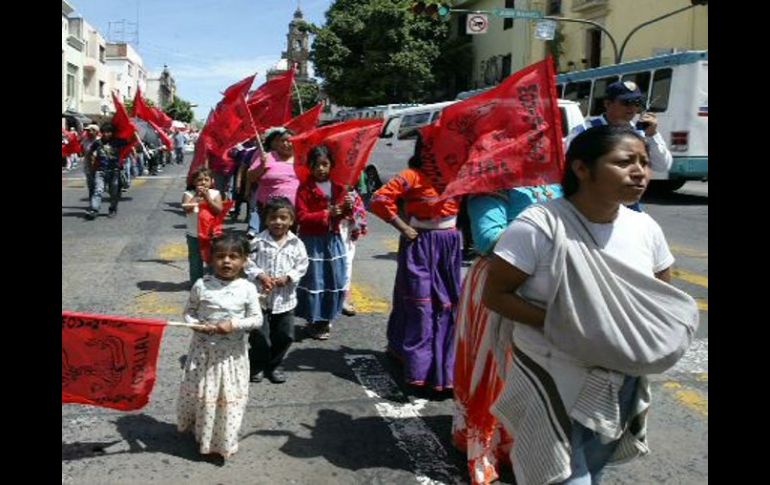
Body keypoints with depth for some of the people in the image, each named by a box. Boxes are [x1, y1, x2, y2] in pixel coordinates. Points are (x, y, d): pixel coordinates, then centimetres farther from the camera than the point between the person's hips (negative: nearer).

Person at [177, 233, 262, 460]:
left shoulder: (247, 289, -9)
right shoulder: (201, 285, -8)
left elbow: (257, 319, -7)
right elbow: (188, 312, 2)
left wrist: (234, 324, -22)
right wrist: (196, 324, -18)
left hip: (232, 353, 0)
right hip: (203, 349, 1)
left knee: (229, 398, 9)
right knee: (198, 393, 14)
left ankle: (224, 441, 28)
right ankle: (199, 432, 39)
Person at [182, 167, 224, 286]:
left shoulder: (215, 193, -6)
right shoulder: (189, 194, -8)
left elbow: (219, 210, -18)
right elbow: (187, 209, -23)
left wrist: (207, 197, -21)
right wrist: (197, 196, -22)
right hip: (194, 235, 0)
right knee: (195, 261, 11)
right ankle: (195, 283, 24)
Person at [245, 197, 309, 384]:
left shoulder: (296, 243, -3)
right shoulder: (258, 241, -7)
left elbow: (302, 265, -1)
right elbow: (248, 262, -6)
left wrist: (288, 277, -15)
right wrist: (260, 276, -20)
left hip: (285, 298, 2)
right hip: (261, 296, -2)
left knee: (284, 335, 11)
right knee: (259, 335, 5)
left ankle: (274, 365, 30)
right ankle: (256, 365, 27)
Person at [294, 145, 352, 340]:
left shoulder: (338, 187, 6)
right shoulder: (305, 188, -8)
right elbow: (301, 217, -14)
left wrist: (348, 208, -8)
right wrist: (326, 213, -21)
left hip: (333, 239, 5)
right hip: (312, 241, -5)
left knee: (333, 279, 8)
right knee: (313, 280, -1)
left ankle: (326, 318, 25)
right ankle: (314, 321, 13)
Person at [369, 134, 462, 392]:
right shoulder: (413, 176, -10)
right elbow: (380, 199, -16)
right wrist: (402, 227, -14)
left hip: (450, 244, 6)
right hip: (420, 245, -6)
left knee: (449, 304, 11)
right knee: (420, 305, -3)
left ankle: (447, 363, 27)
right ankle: (420, 367, 6)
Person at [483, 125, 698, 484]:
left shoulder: (646, 228, -1)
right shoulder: (539, 225, -20)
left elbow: (666, 300, 11)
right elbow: (493, 294, -17)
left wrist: (646, 335, -10)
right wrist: (557, 323, -26)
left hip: (622, 385, 6)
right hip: (555, 381, -6)